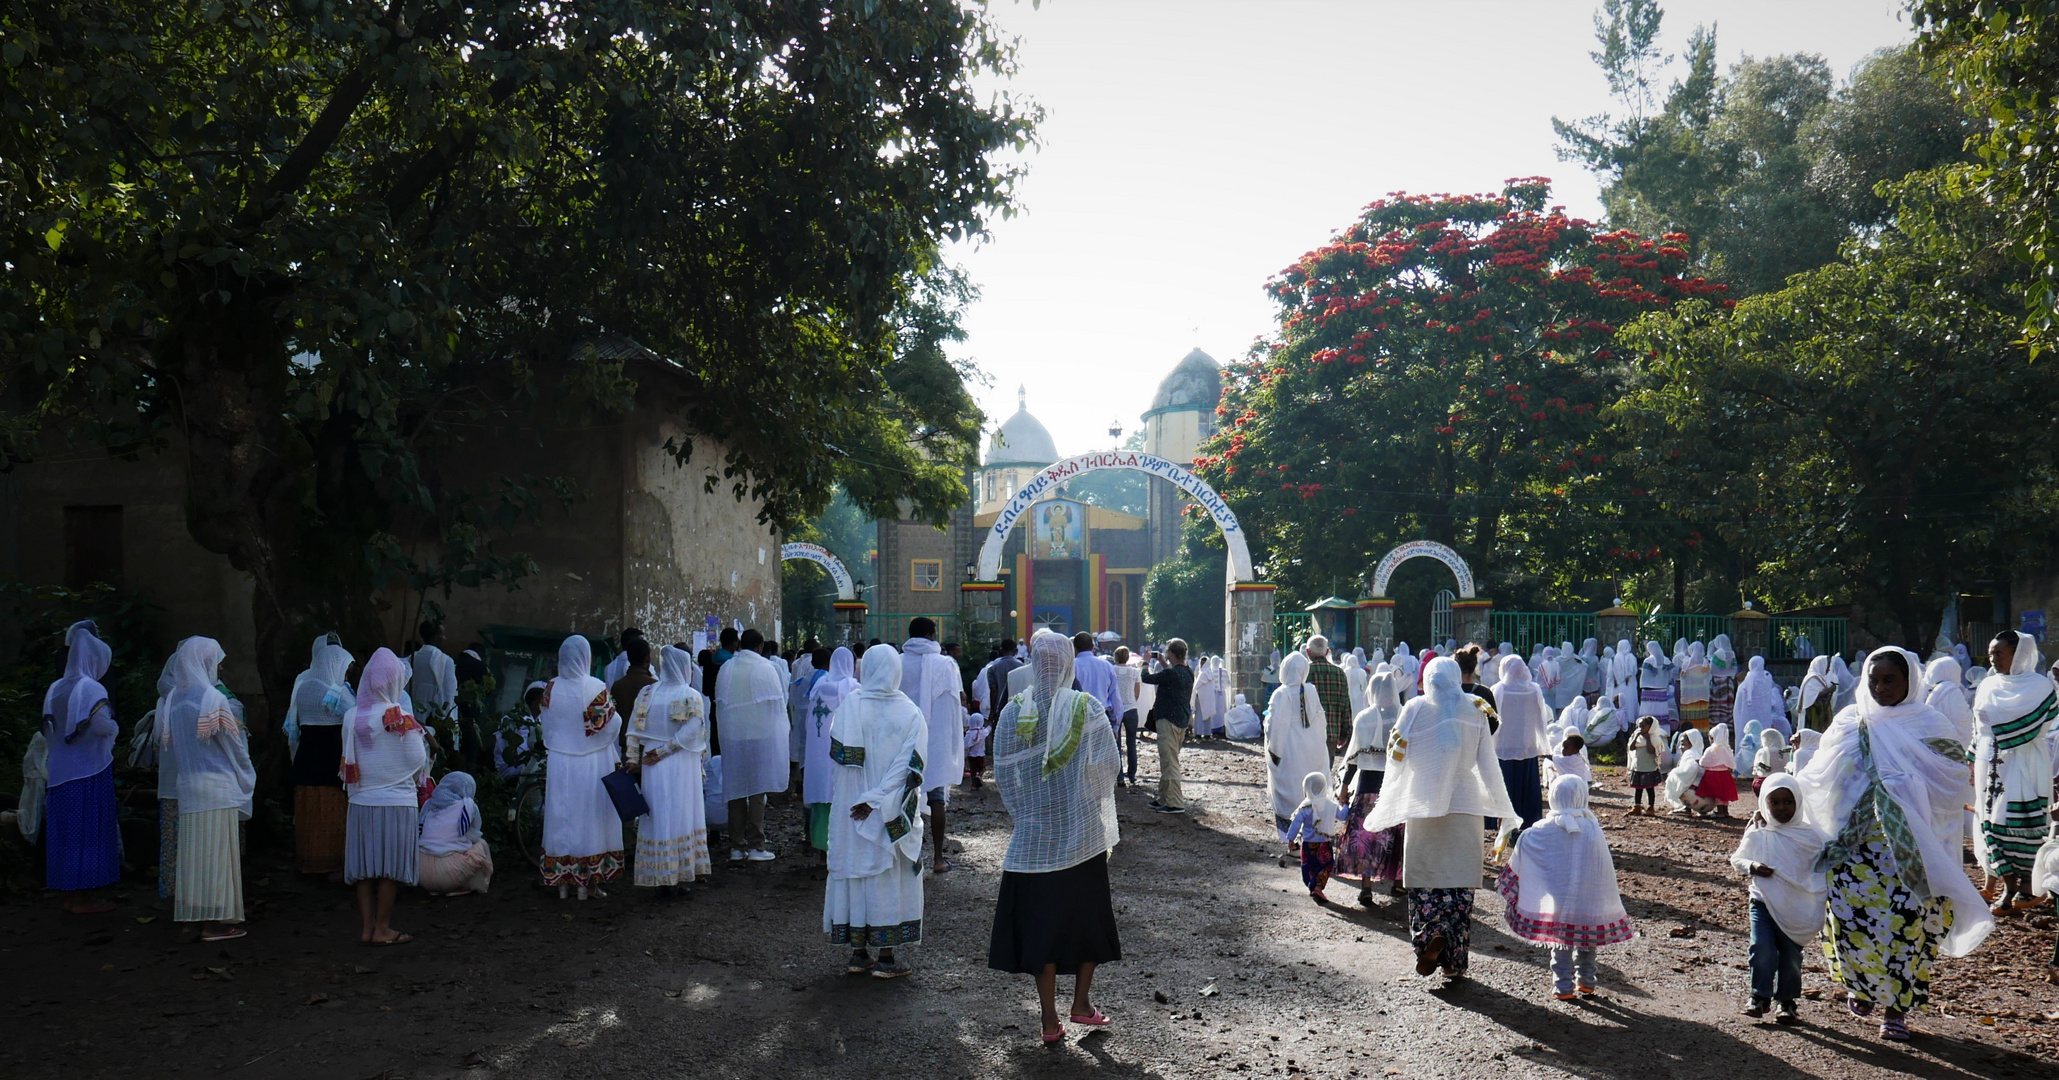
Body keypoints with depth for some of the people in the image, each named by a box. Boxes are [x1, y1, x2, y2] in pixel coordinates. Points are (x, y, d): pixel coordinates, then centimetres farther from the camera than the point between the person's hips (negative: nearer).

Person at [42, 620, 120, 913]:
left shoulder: (54, 689, 8)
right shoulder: (91, 689, -13)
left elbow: (47, 731, 13)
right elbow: (101, 725, -22)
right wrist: (115, 727, -2)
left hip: (60, 771, 7)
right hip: (90, 771, -7)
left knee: (63, 830, 10)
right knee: (88, 831, -1)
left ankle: (69, 894, 16)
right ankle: (84, 896, 1)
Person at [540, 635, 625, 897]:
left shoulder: (551, 688, -3)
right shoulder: (595, 688, -14)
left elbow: (547, 726, 7)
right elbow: (612, 724, -9)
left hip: (559, 763, 3)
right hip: (591, 764, -3)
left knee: (561, 817, 10)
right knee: (588, 818, 5)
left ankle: (561, 880, 14)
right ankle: (588, 882, 8)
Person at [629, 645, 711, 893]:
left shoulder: (646, 694, 6)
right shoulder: (692, 696, -4)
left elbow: (635, 733, 2)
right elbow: (691, 731, -17)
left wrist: (635, 763, 4)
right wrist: (664, 750, -12)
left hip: (653, 768, 3)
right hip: (683, 767, -3)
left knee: (658, 818, 6)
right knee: (683, 817, 6)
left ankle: (661, 879, 8)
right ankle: (683, 875, 8)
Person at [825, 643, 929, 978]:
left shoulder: (848, 705, -6)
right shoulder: (911, 714, -7)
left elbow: (838, 753, -8)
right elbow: (910, 767, -14)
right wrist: (877, 799, -15)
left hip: (850, 809, 1)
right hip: (892, 813, -1)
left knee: (854, 872, 11)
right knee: (891, 876, 7)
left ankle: (858, 953, 17)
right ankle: (886, 957, 9)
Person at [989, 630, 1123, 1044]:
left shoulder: (1013, 712, -6)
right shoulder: (1087, 708, -9)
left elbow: (1003, 775, -3)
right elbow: (1109, 765, -6)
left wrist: (1027, 814, 11)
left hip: (1034, 833, 0)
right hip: (1084, 831, 0)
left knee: (1041, 918, 6)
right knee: (1089, 913, 17)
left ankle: (1050, 1020, 9)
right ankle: (1082, 1003, 22)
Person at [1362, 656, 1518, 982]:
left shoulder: (1415, 709, -2)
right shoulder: (1475, 710, 2)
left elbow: (1396, 756, -2)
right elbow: (1488, 763, 1)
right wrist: (1503, 810, 6)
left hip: (1424, 806, -1)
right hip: (1466, 805, 1)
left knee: (1424, 877, 6)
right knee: (1460, 881, 6)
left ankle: (1430, 934, -18)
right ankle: (1455, 960, 7)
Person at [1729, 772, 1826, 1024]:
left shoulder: (1810, 835, -3)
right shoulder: (1757, 834, -1)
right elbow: (1736, 859, 9)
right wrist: (1751, 866, -12)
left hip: (1797, 906, 0)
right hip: (1764, 901, 0)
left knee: (1791, 953, 6)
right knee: (1763, 948, -12)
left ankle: (1786, 1000, 24)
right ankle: (1760, 996, 6)